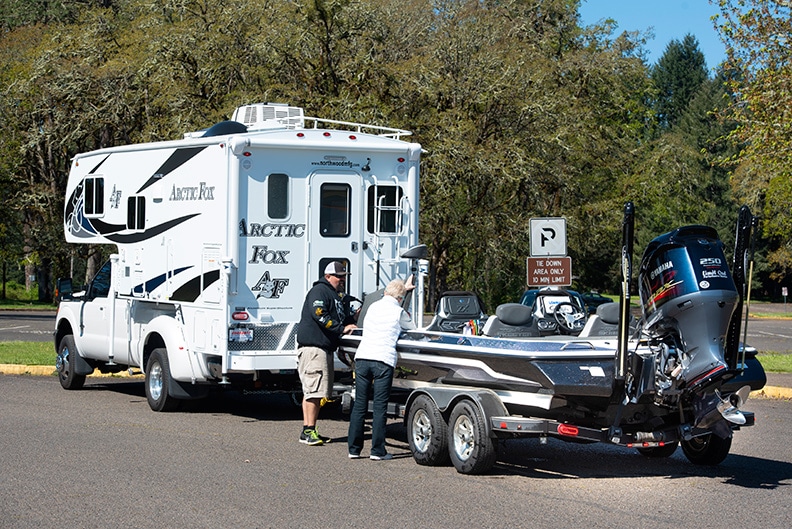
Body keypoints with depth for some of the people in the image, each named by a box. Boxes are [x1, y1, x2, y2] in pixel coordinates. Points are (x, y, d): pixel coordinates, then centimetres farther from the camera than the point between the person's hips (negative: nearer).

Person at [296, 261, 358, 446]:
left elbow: (341, 318, 27)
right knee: (313, 390, -14)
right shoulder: (319, 291, -8)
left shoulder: (337, 295, 25)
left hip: (326, 348, 11)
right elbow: (319, 315, -19)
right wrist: (342, 328, -18)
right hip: (312, 346, -10)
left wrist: (351, 324, 8)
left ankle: (309, 431, 13)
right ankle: (308, 431, -15)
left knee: (317, 392, 10)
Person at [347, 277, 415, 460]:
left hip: (362, 358, 5)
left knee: (359, 405, 8)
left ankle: (354, 449, 10)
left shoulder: (373, 307, 17)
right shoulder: (399, 312, 2)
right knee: (380, 407, -1)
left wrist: (404, 287, 53)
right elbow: (413, 330, 20)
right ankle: (377, 451, 0)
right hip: (383, 361, -5)